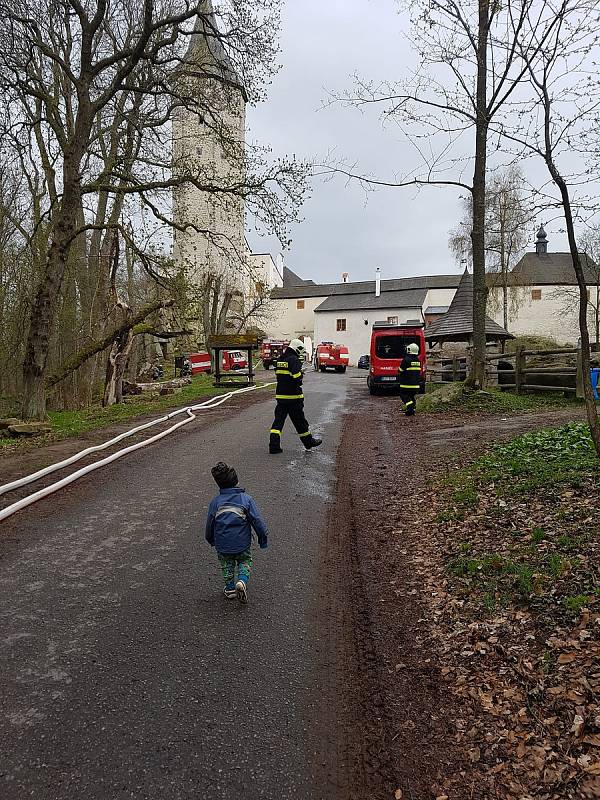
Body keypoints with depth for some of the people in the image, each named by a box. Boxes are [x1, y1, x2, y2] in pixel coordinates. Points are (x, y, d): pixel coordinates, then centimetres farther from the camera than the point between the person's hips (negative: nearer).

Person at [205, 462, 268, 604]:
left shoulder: (215, 502, -8)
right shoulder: (246, 499, -13)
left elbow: (209, 524, 3)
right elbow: (258, 521, -11)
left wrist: (211, 540, 22)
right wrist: (263, 538, 3)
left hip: (222, 545, 1)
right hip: (242, 544, -1)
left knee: (227, 565, 26)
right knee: (245, 562, 22)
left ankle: (230, 588, 31)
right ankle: (242, 581, -1)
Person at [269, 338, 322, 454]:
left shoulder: (279, 359, 12)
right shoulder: (294, 360, -13)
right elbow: (297, 378, -22)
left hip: (280, 395, 6)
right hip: (293, 396, -6)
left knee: (279, 419, 5)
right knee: (299, 420, 7)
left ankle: (274, 445, -3)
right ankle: (308, 441, 23)